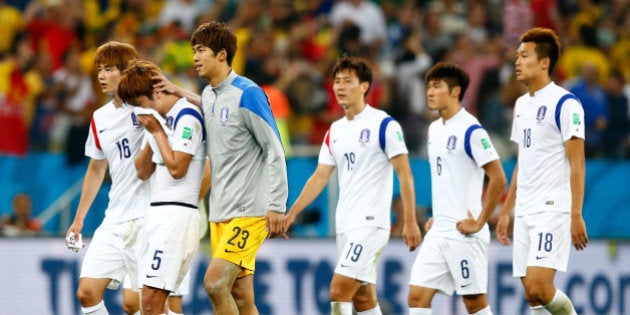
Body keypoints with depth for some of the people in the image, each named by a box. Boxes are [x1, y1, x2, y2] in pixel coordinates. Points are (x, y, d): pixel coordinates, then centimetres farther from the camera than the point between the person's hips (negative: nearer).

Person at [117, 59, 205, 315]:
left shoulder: (187, 117, -9)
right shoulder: (164, 119, 18)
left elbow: (177, 167, -16)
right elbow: (143, 172, 20)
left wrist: (157, 131, -6)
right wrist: (153, 134, 5)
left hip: (176, 215, -9)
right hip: (158, 215, 9)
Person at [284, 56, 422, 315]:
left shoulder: (383, 125, -7)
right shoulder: (335, 131, 13)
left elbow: (404, 174, -9)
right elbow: (320, 177, 16)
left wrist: (410, 222, -14)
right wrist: (291, 214, 8)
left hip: (370, 223, -8)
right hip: (345, 225, 8)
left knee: (339, 290, -16)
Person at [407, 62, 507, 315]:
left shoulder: (471, 130, -12)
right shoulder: (435, 129, 14)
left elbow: (498, 179, -16)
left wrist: (479, 222, -15)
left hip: (464, 232, -8)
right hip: (438, 232, 8)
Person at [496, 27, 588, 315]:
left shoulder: (565, 104, -9)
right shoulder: (522, 105, 16)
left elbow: (577, 163, -12)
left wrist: (576, 215, -18)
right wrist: (506, 210, 21)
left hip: (553, 208, -8)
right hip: (525, 213, 8)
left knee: (538, 286, -19)